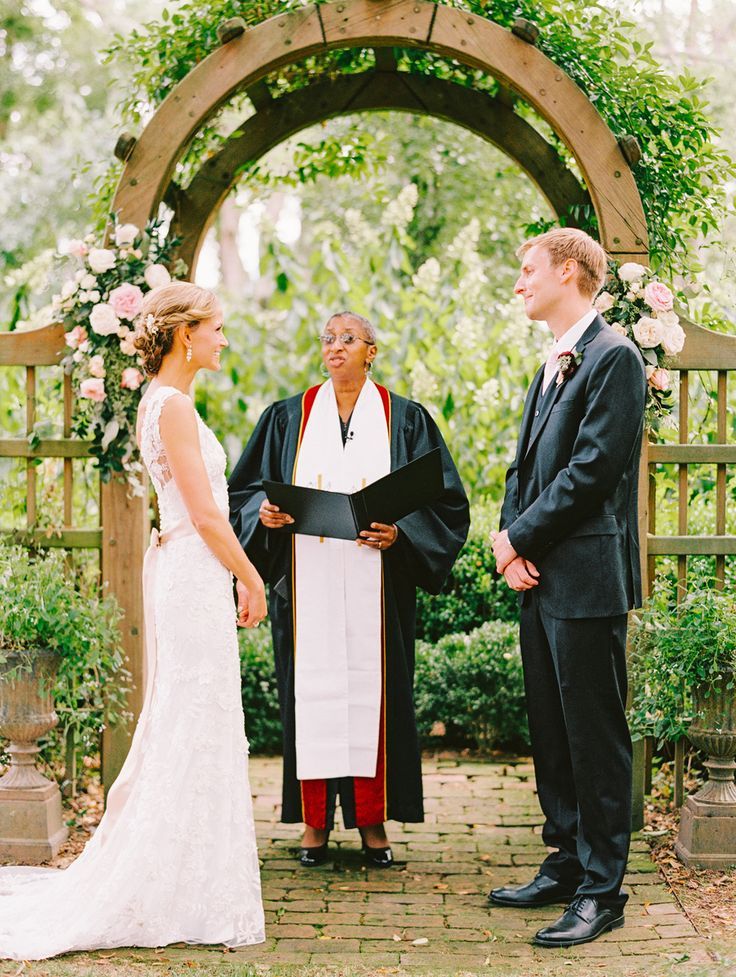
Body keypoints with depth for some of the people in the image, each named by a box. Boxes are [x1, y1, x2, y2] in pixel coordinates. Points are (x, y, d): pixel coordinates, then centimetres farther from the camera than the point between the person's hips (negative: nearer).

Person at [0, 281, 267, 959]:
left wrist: (236, 576, 19)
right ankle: (186, 896, 1)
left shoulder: (163, 402, 16)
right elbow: (204, 513, -17)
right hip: (195, 574, -10)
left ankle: (157, 886, 22)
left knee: (177, 730, 14)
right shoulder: (174, 405, -14)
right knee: (198, 731, -5)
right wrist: (252, 581, -8)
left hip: (182, 569, 10)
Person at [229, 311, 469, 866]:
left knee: (373, 690, 0)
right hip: (307, 583, 1)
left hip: (374, 584, -1)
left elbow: (443, 501, 3)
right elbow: (246, 488, 12)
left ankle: (372, 819, 8)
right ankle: (315, 820, 7)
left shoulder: (406, 420, 6)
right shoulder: (289, 418, 10)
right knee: (313, 691, 0)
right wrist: (265, 512, -10)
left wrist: (398, 532, -13)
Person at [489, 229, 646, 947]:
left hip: (586, 578, -9)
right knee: (551, 730, 15)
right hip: (540, 578, 10)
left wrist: (520, 538, -11)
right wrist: (510, 544, 1)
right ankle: (566, 864, 26)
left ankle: (600, 891, 3)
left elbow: (591, 469, -18)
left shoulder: (613, 357, -12)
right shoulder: (553, 366, 18)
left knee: (595, 735, -3)